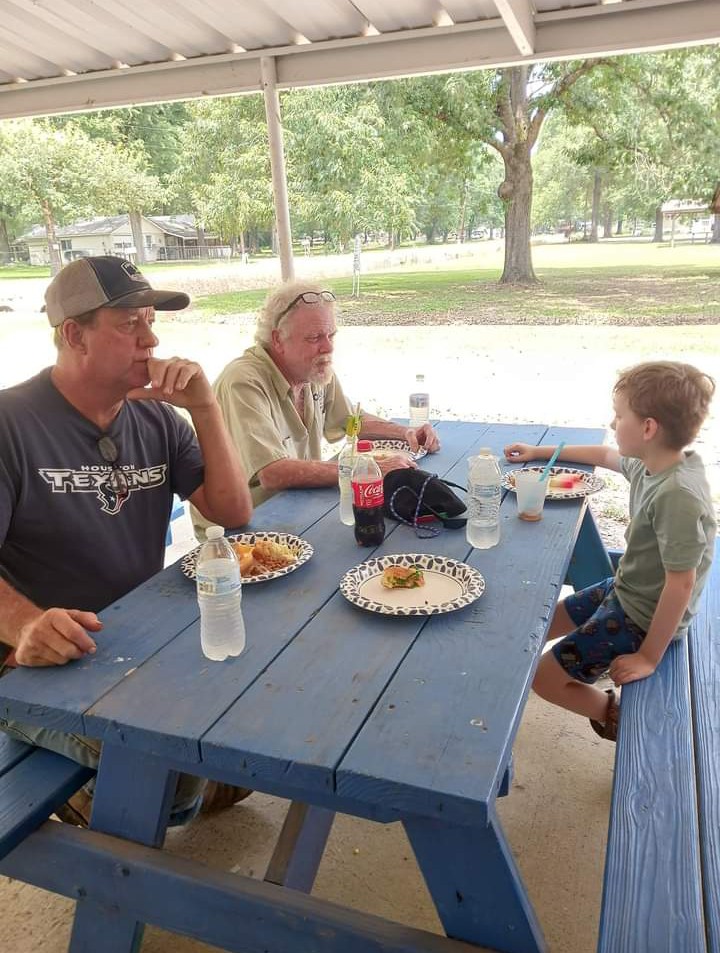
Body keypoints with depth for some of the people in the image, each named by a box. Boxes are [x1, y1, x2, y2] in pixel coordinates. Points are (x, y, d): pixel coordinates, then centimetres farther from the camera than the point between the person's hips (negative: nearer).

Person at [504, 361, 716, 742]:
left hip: (643, 618, -9)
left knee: (545, 676, -3)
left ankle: (618, 716, 15)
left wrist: (649, 657, -20)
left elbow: (681, 583, -29)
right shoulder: (652, 463, -6)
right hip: (624, 589, 9)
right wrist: (539, 452, 22)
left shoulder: (677, 495, -33)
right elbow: (605, 456, 15)